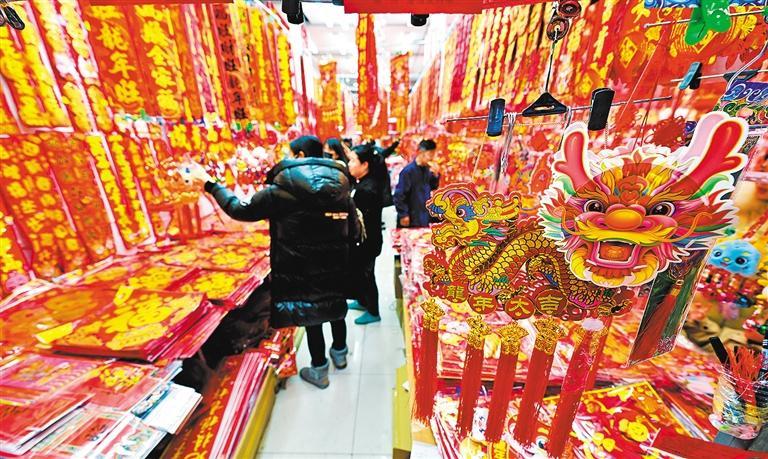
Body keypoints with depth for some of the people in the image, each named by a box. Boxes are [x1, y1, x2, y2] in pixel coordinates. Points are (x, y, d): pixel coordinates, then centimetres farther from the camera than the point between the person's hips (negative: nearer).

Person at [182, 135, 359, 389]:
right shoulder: (341, 188, -3)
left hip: (301, 271, -3)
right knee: (334, 306, 26)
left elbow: (240, 209, -1)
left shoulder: (281, 191, -13)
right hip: (336, 268, 3)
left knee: (310, 313, 17)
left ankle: (319, 370, 37)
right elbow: (353, 233, 0)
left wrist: (208, 183, 11)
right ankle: (339, 352, 49)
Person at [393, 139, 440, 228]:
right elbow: (399, 195, -18)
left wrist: (436, 175, -5)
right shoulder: (408, 171, -18)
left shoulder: (427, 169, 2)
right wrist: (403, 215, -15)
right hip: (410, 219, -7)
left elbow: (433, 187, 14)